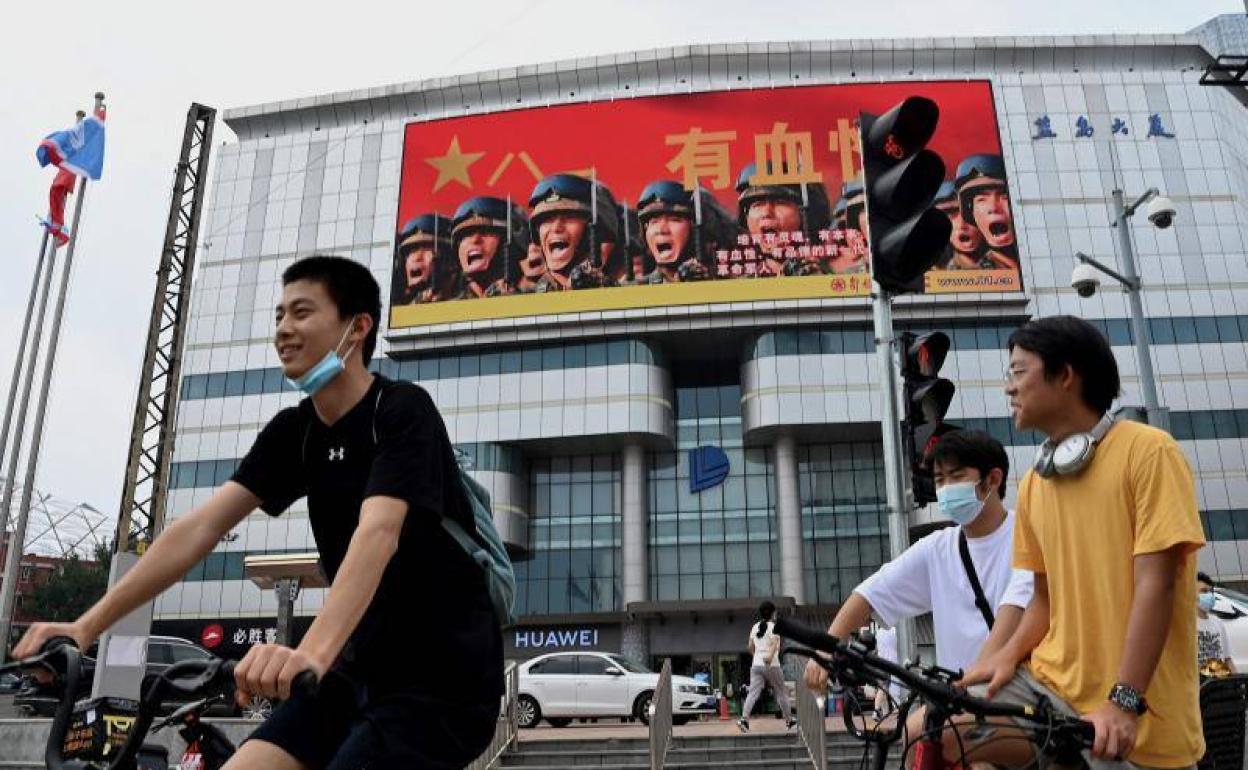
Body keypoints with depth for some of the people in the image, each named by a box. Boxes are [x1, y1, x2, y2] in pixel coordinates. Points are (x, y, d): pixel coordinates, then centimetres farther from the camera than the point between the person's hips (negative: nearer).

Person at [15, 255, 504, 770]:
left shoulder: (402, 411, -16)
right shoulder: (294, 431, 5)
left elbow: (377, 533, -32)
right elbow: (201, 526, -1)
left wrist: (312, 652, -46)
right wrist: (87, 625, -9)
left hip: (443, 680, -6)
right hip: (363, 672, 6)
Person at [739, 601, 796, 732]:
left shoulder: (755, 627, 12)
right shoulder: (774, 627, -4)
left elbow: (750, 647, 15)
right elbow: (775, 643, -22)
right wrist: (770, 655, -35)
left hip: (756, 665, 4)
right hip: (772, 665, -4)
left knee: (753, 693, -4)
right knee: (781, 692, 13)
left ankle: (744, 719, -21)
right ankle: (789, 720, 25)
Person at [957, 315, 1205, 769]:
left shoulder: (1148, 451, -6)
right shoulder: (1033, 484, 11)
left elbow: (1155, 585, -13)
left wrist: (1123, 701, -20)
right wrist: (1009, 655, -5)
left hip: (1137, 718, -4)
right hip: (1049, 686, 5)